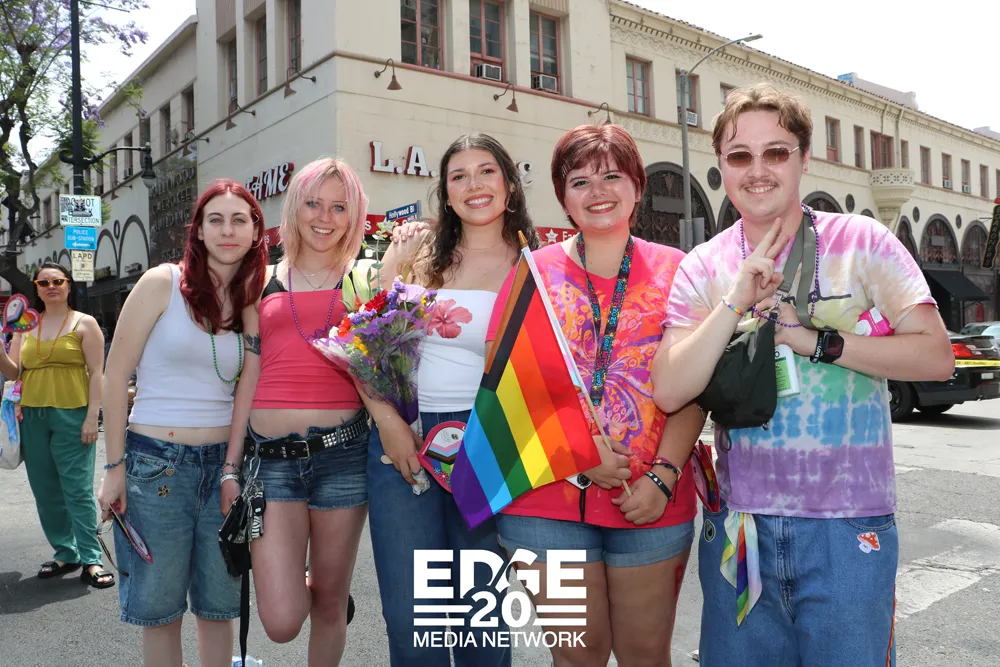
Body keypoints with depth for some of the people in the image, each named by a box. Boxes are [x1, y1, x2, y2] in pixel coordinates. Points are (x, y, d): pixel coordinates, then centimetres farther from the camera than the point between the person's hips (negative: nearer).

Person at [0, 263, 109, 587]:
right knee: (46, 492, 10)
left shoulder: (84, 324, 1)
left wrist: (92, 418, -12)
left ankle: (91, 560, -1)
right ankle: (65, 554, 21)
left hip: (71, 416, -5)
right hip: (32, 417, 5)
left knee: (77, 489, -6)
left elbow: (96, 373, -4)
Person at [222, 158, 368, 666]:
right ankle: (299, 583, 30)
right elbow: (249, 378, 12)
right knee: (281, 622, -4)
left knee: (329, 602, 10)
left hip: (342, 452, -1)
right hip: (271, 454, 1)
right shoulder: (264, 282, 12)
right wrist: (231, 466, 8)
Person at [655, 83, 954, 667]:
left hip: (848, 527, -2)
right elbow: (670, 392, -8)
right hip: (738, 524, 2)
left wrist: (814, 339, -16)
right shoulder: (703, 268, 2)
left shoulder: (861, 243, -3)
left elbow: (936, 357, -8)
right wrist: (736, 302, -16)